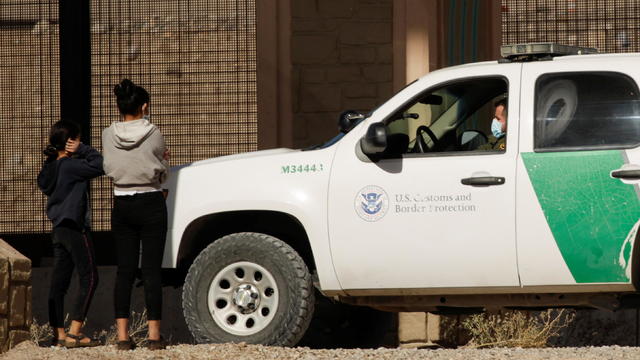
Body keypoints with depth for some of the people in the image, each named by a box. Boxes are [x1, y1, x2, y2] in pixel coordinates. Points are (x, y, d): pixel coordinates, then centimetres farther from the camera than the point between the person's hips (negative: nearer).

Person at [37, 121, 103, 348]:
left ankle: (59, 334, 7)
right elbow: (98, 165, -20)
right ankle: (74, 333, -10)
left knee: (59, 282, 7)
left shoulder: (50, 167, 9)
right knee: (88, 279, -4)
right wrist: (81, 150, -10)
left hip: (59, 229, 9)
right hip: (75, 228, -9)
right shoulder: (70, 166, -16)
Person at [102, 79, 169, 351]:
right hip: (151, 203, -3)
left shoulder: (109, 135, -2)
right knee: (151, 270, 0)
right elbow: (163, 172, 1)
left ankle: (122, 335, 1)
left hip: (122, 204, 3)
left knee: (124, 270, 6)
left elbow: (109, 167, 6)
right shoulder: (153, 135, -9)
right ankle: (154, 334, -1)